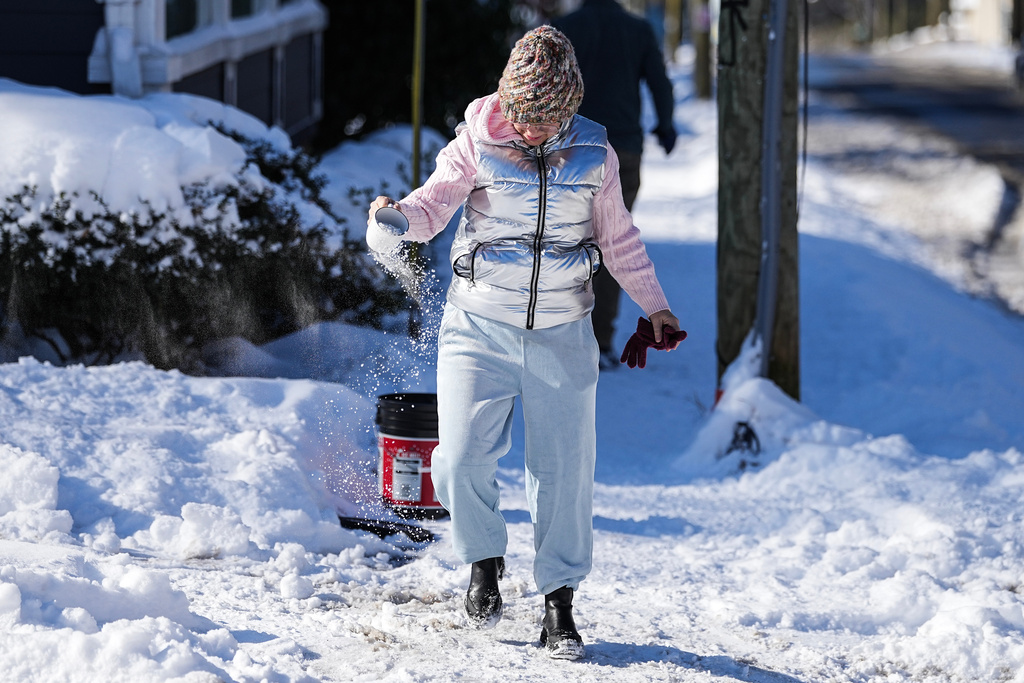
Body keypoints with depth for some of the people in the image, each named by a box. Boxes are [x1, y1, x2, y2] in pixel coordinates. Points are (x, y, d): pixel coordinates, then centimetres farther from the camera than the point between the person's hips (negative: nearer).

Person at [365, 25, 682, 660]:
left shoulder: (593, 153, 2)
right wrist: (400, 216, -36)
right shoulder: (477, 144, -5)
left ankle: (560, 601, 11)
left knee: (566, 470, 0)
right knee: (462, 459, -12)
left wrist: (655, 306, 15)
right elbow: (434, 203, -13)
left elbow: (619, 238, 14)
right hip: (480, 327, -1)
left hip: (563, 338, 1)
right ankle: (485, 559, 16)